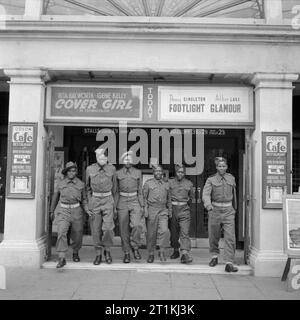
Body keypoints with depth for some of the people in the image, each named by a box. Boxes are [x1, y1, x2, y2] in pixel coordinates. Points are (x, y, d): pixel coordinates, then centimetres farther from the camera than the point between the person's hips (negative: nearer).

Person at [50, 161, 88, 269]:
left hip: (76, 211, 1)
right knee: (61, 233, -21)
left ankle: (75, 253, 38)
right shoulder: (60, 184, 3)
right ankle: (62, 259, -20)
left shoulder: (81, 184, 3)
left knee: (77, 236, 9)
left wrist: (87, 210, -5)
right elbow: (55, 198, 15)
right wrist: (51, 211, 22)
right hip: (63, 211, -1)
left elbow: (84, 199, 10)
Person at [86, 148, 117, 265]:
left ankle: (107, 250, 12)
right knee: (96, 230, 4)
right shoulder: (90, 169, 1)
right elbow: (87, 187, 11)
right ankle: (98, 254, 20)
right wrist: (88, 202, 7)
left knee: (108, 228, -12)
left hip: (108, 200, -1)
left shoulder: (112, 169, 1)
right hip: (95, 200, 1)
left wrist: (113, 202, 14)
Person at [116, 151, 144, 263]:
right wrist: (115, 207, 3)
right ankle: (126, 253, 18)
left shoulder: (138, 172, 4)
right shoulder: (118, 173, 4)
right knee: (124, 230, 4)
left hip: (135, 202, 0)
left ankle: (135, 247, 4)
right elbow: (116, 191, 7)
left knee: (137, 225, -19)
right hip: (122, 203, 1)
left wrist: (142, 206, 1)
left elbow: (140, 190, 6)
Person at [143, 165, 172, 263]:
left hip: (163, 211, 2)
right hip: (152, 210, -2)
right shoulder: (148, 183, 4)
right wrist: (145, 209, -8)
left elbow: (168, 199, 20)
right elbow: (144, 197, 1)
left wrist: (170, 211, 19)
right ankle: (151, 254, 18)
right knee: (151, 233, 4)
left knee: (164, 231, -14)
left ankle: (162, 252, 2)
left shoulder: (166, 184, 14)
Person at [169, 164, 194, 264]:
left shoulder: (189, 183, 7)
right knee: (174, 232, 10)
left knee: (185, 232, -12)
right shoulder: (170, 182, 4)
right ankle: (176, 251, 28)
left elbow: (191, 196, 22)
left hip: (184, 210, -1)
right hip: (173, 209, 1)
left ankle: (185, 254, -18)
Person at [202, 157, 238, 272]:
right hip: (215, 210, -1)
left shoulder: (231, 178, 8)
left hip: (228, 211, 1)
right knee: (213, 236, 11)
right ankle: (214, 256, 34)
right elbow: (205, 194, -16)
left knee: (230, 237, -8)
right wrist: (208, 205, -35)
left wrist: (234, 208, 30)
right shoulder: (211, 180, -2)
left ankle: (229, 263, -4)